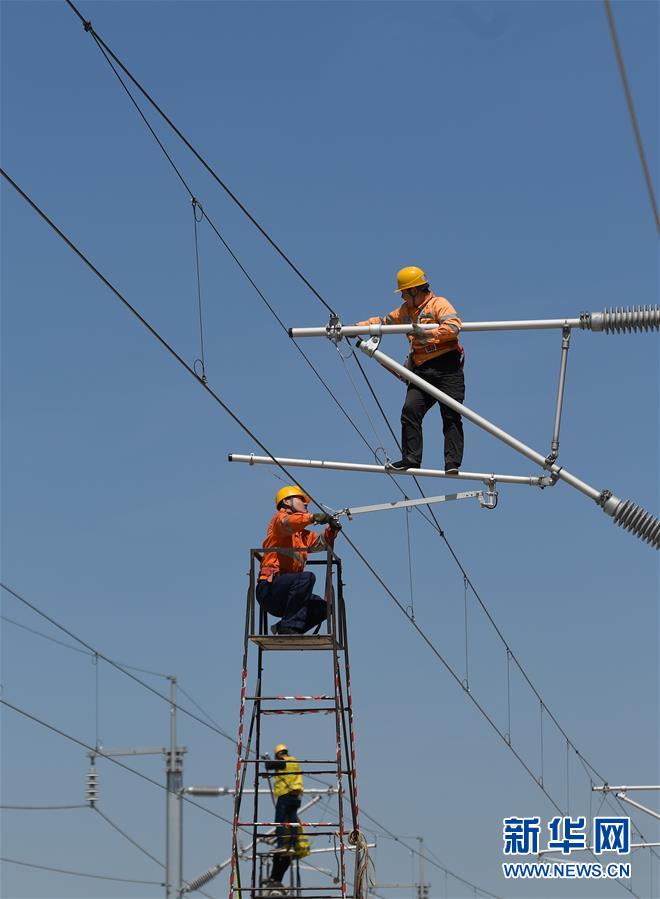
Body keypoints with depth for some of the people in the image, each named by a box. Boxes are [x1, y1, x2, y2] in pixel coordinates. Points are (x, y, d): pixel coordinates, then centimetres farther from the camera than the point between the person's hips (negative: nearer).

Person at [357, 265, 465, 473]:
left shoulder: (439, 304, -2)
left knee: (451, 416, -9)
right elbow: (384, 321, 28)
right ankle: (411, 459, -10)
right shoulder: (406, 310, 22)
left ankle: (452, 463, -12)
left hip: (447, 367, -6)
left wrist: (427, 334, -23)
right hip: (422, 370, 7)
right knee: (410, 410, -11)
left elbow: (454, 326, -18)